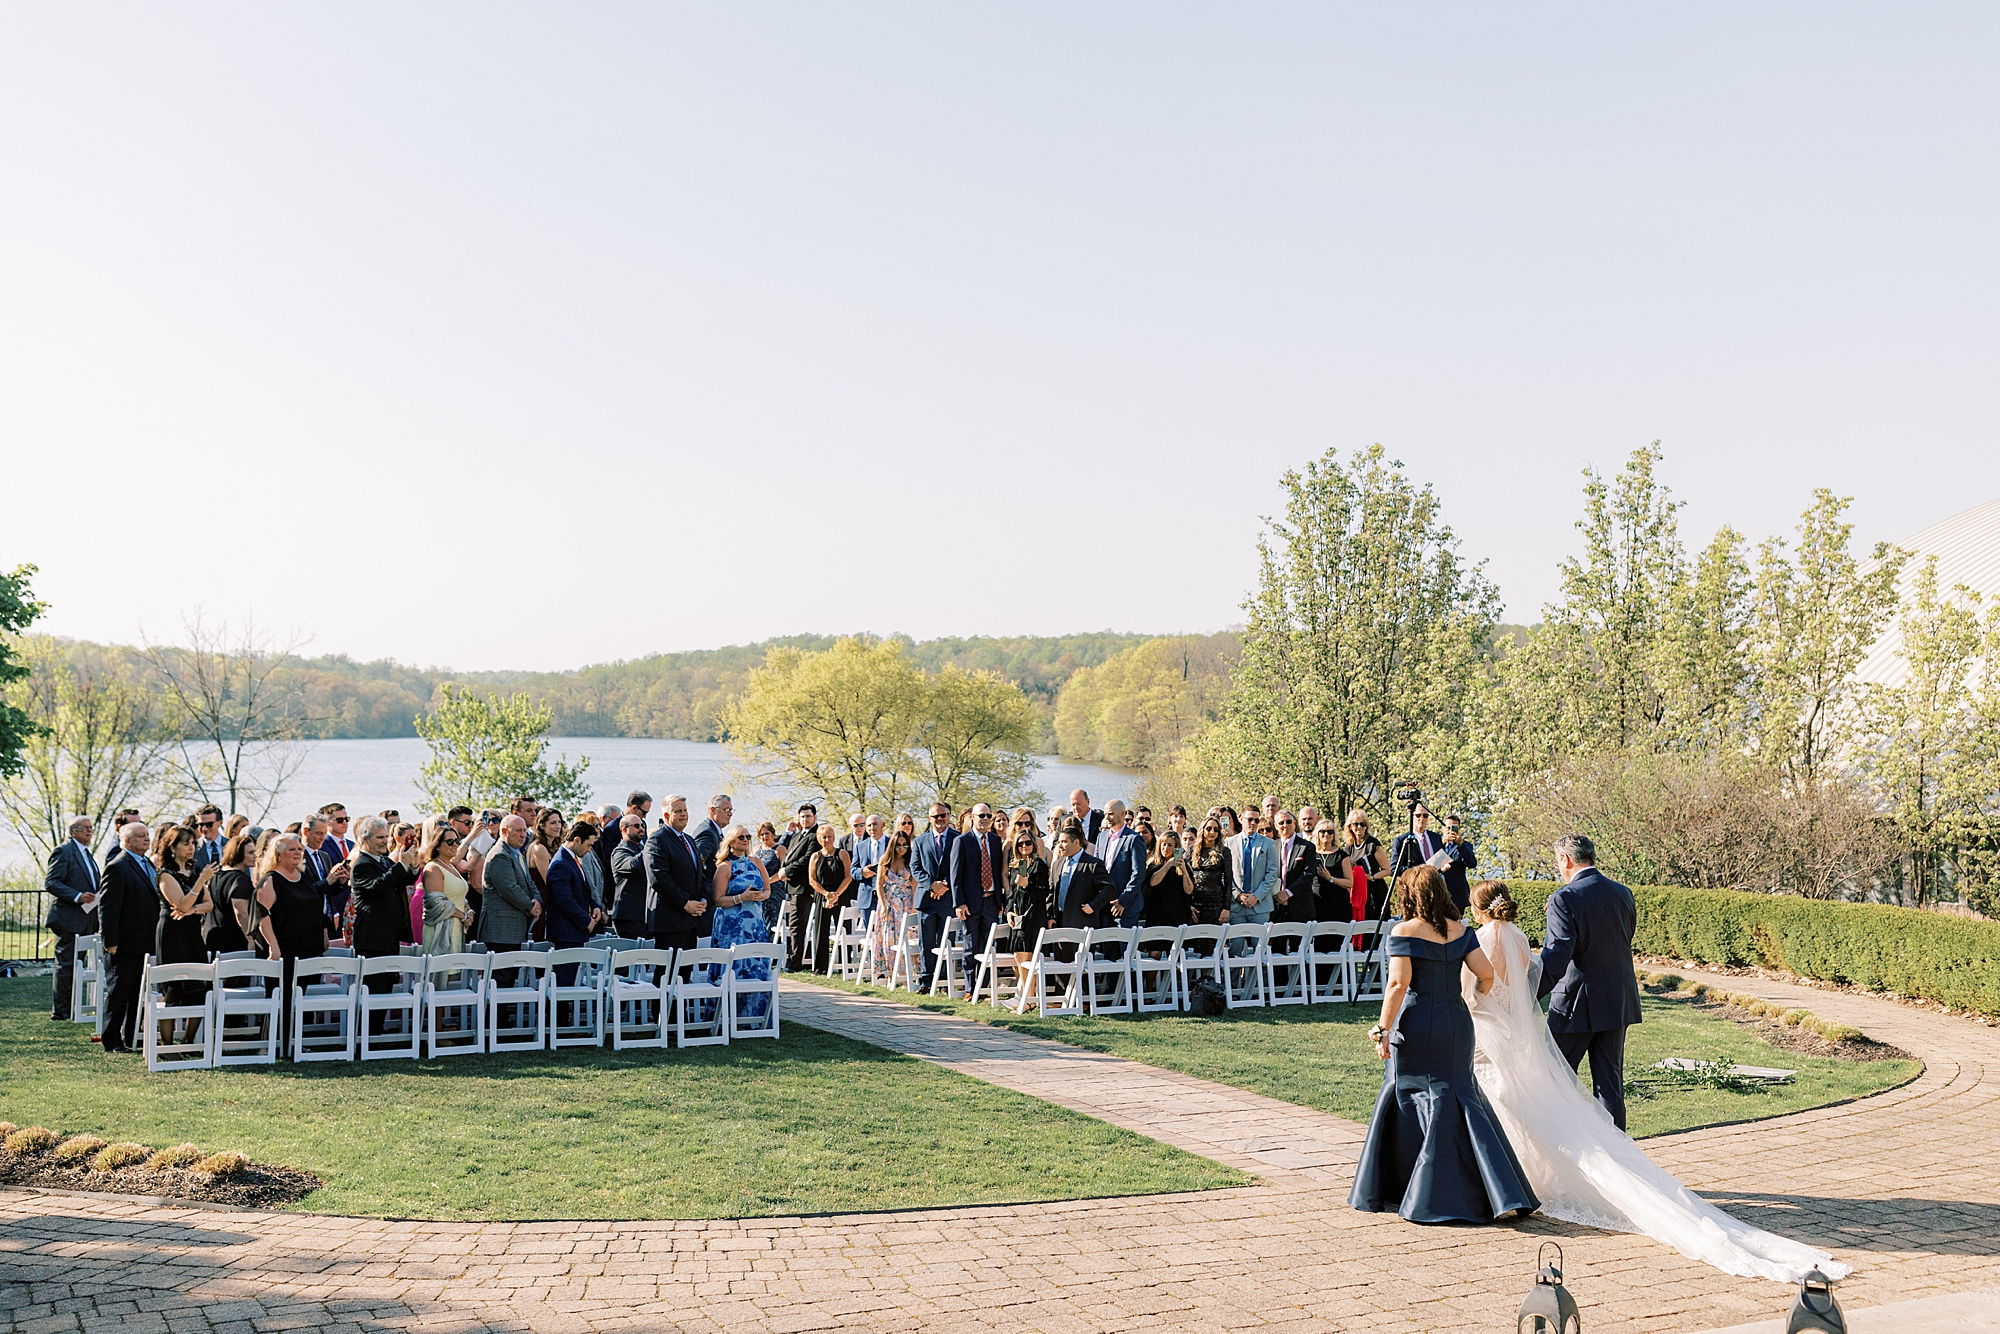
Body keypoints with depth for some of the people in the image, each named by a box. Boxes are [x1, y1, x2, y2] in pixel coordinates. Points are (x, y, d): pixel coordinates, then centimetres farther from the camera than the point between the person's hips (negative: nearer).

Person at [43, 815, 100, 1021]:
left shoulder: (86, 853, 20)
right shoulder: (63, 852, -8)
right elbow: (50, 882, -16)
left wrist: (100, 884, 8)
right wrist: (77, 896, -24)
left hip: (86, 918, 9)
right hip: (69, 917, -9)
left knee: (75, 964, 12)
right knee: (66, 964, -5)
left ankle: (70, 1007, 17)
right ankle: (60, 1010, -1)